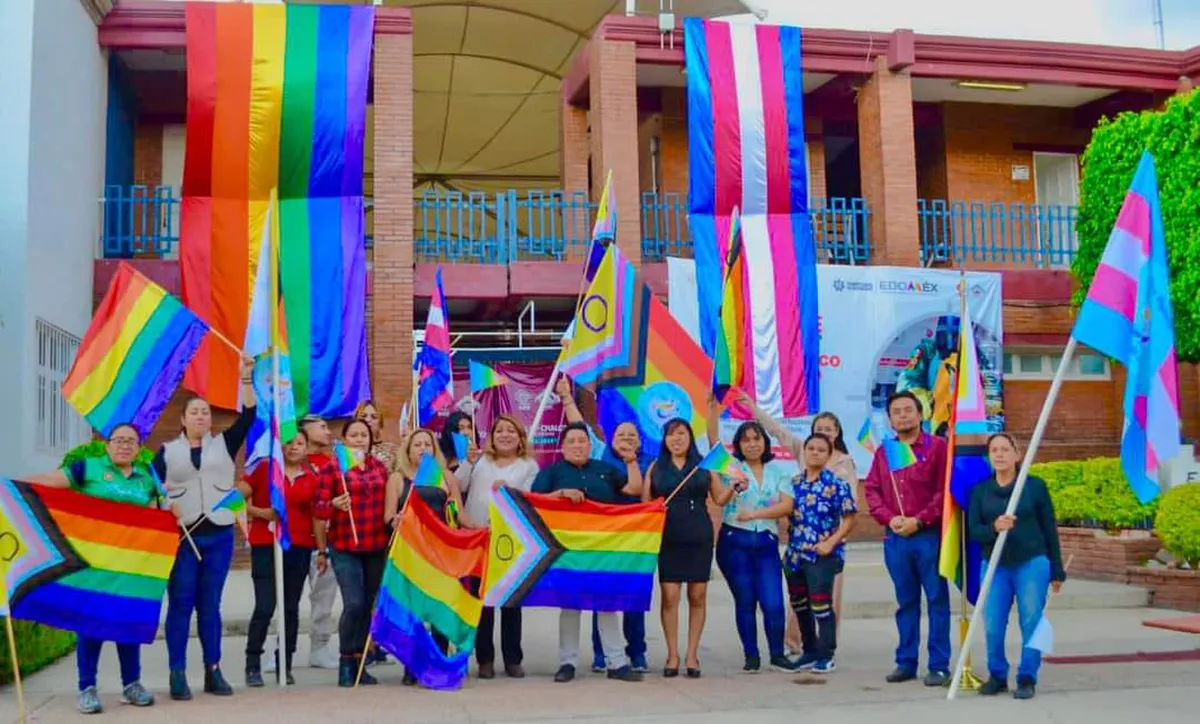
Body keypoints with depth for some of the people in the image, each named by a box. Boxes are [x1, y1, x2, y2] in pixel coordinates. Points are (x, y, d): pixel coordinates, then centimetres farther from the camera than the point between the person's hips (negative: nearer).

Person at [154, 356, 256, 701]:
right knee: (180, 605, -1)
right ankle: (178, 674, 2)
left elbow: (249, 416, -1)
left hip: (219, 535, 1)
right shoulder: (168, 451, 7)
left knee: (210, 605, 7)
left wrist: (246, 379, -7)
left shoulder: (224, 444, 10)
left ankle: (213, 671, 11)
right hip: (180, 536, -1)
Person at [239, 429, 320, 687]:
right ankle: (253, 666, 3)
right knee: (265, 607, -8)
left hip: (300, 547, 4)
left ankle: (285, 666, 15)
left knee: (291, 608, 7)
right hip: (266, 545, -3)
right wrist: (259, 512, -14)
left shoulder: (312, 477, 9)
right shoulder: (264, 468, -1)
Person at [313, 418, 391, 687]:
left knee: (370, 606, 6)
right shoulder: (332, 468, -1)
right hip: (345, 548, -4)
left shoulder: (380, 468, 11)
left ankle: (359, 662, 17)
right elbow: (318, 508, -1)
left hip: (377, 548, 5)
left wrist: (392, 543, 12)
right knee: (354, 604, -14)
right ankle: (345, 662, 2)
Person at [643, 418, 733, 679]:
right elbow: (644, 502, 9)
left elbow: (720, 499, 10)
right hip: (667, 539, 0)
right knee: (669, 596, -4)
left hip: (699, 538, 0)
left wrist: (734, 486, -9)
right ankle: (672, 655, 6)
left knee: (698, 596, 2)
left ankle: (692, 655, 12)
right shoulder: (656, 467, 10)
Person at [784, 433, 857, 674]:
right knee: (799, 604, 14)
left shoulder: (836, 484, -7)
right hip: (795, 553, 5)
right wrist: (789, 543, 5)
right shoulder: (794, 483, 7)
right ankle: (810, 651, 29)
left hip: (822, 555, -5)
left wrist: (831, 543, -15)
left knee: (821, 604, -1)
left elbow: (849, 519, -7)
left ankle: (826, 655, 13)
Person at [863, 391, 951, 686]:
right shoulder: (883, 451, 13)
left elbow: (945, 491, -7)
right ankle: (906, 662, 19)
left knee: (937, 600, 2)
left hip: (929, 535, -4)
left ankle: (939, 665, 7)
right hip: (895, 538, 4)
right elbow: (871, 490, 11)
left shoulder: (937, 447, -1)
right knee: (905, 601, 11)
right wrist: (889, 518, -5)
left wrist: (919, 520, -13)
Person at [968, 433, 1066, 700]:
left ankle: (1027, 678, 12)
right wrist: (994, 528, -21)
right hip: (994, 566, 2)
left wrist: (1057, 571, 6)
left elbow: (1049, 529, 6)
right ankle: (997, 676, 17)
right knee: (993, 627, -1)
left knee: (1031, 623, -1)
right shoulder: (980, 491, 6)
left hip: (1032, 563, -2)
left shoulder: (1035, 486, 1)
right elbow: (973, 531, 2)